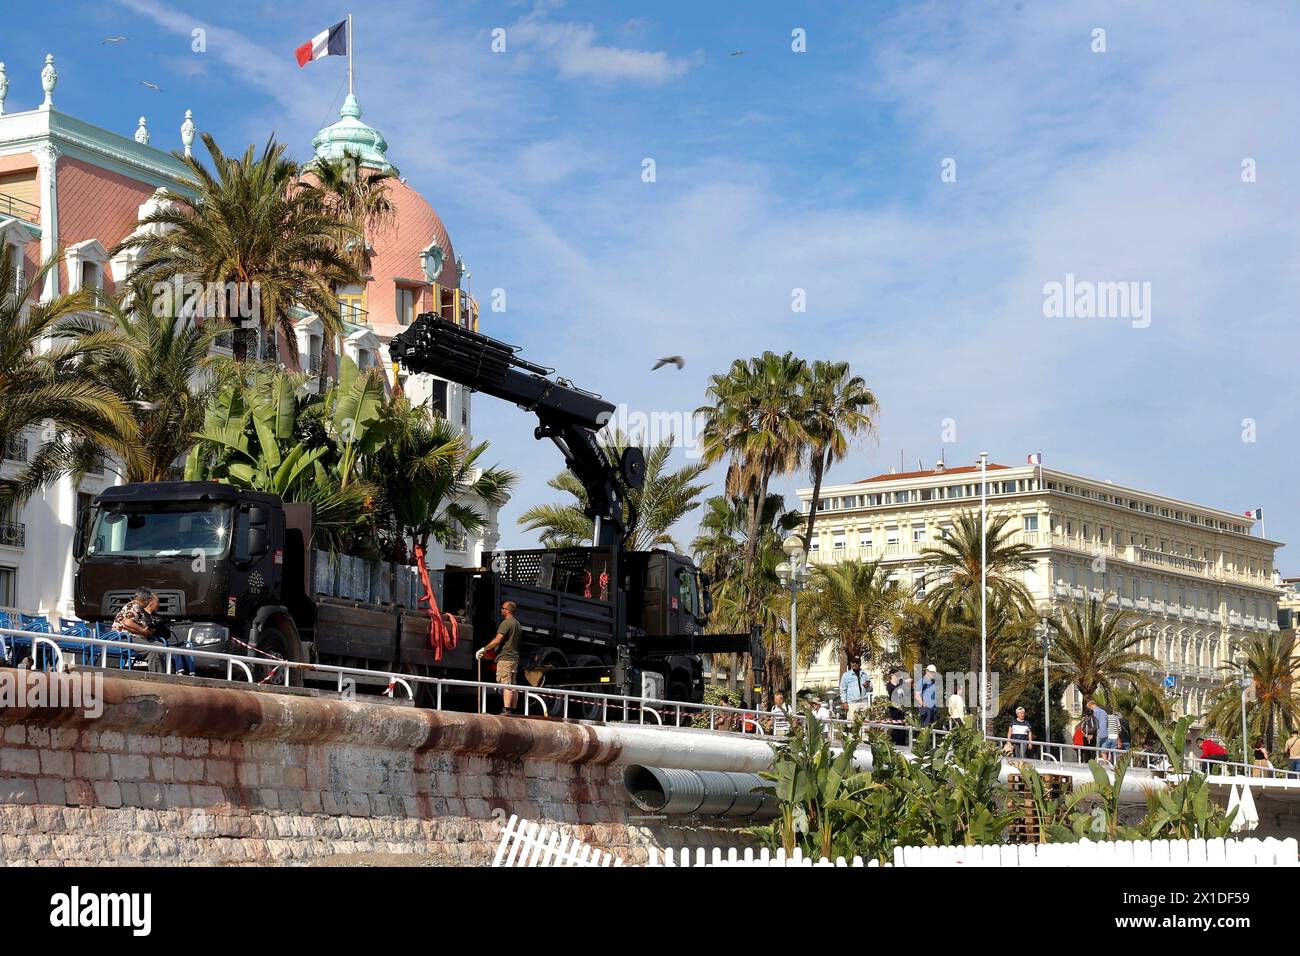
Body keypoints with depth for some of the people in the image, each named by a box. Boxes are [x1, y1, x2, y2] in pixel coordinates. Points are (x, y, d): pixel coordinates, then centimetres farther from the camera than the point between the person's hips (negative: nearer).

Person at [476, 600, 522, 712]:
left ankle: (507, 711, -21)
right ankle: (513, 710, 10)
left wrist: (483, 649, -14)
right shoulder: (517, 624, 20)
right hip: (514, 658, 10)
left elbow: (497, 640, -19)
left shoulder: (506, 623, -11)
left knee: (506, 685, -14)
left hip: (505, 658, -10)